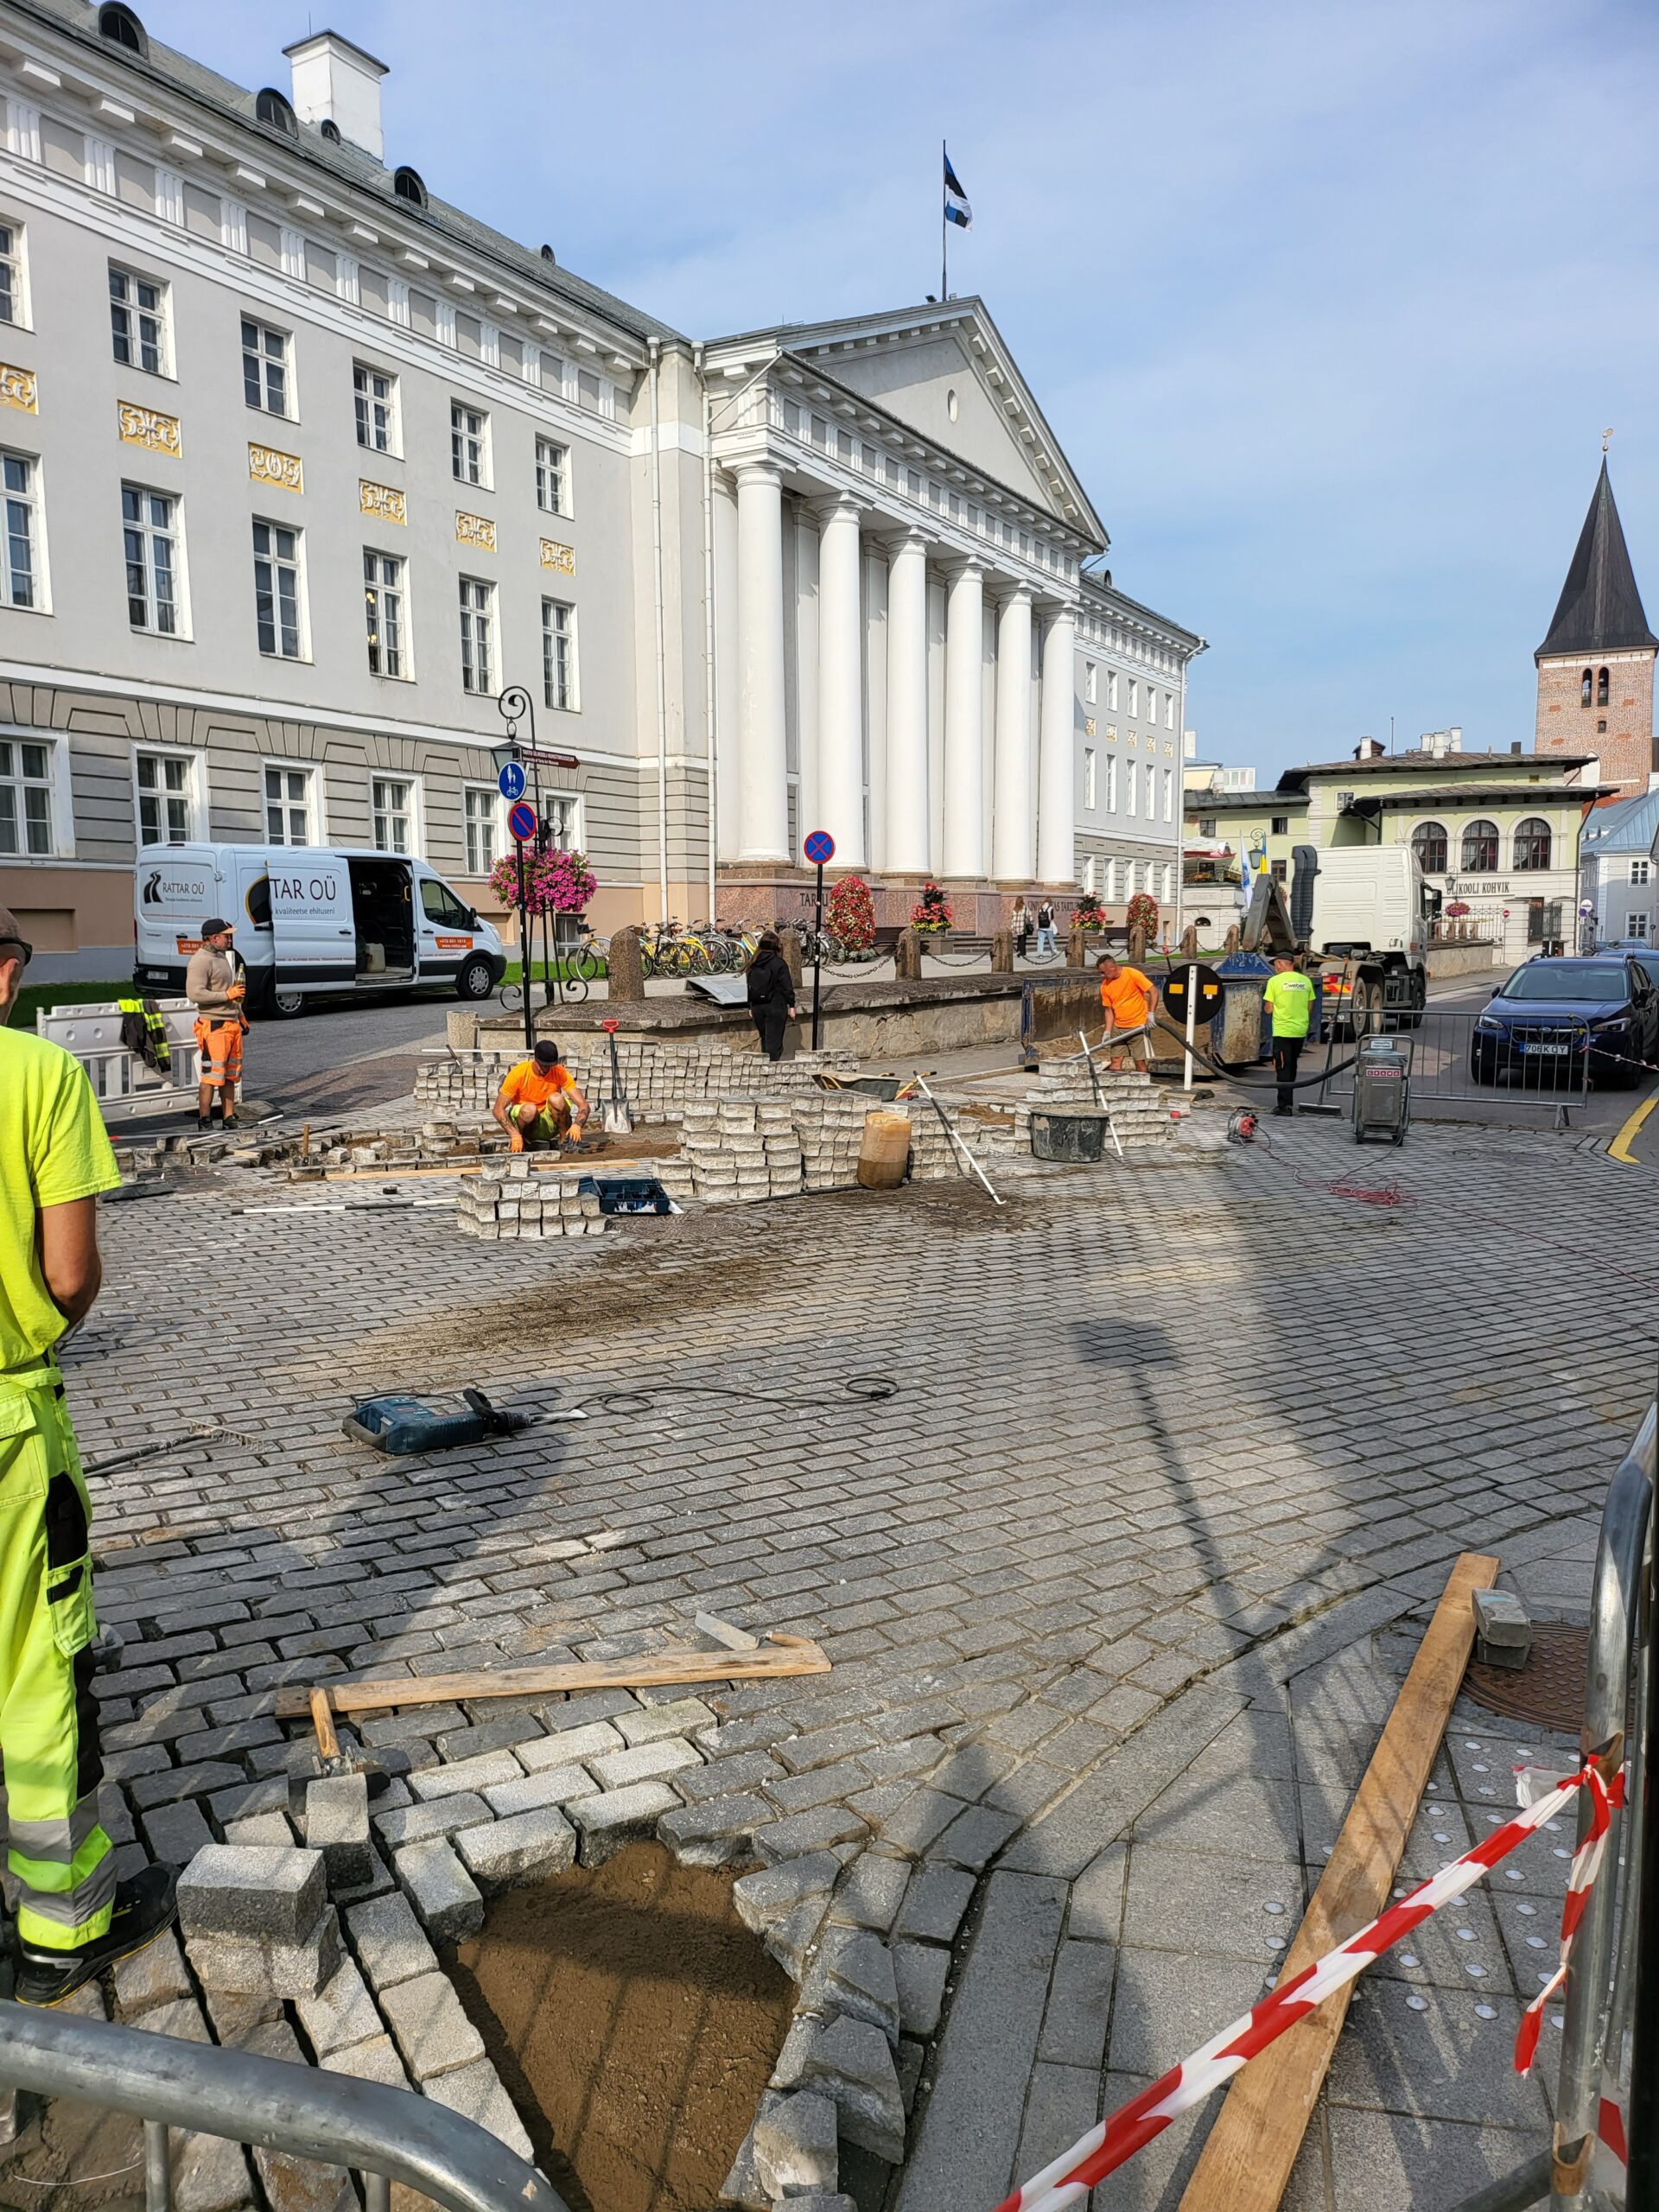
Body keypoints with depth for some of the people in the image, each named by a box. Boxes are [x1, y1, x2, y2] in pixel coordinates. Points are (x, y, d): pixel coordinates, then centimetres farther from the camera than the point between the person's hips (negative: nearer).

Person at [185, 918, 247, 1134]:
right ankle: (204, 1121, -2)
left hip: (232, 1023, 9)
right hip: (214, 1026, -9)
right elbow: (195, 994, -21)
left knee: (230, 1075, 11)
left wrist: (240, 1015, 24)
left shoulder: (222, 957, 20)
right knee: (211, 1075, -8)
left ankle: (229, 1119, 16)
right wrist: (227, 995, -18)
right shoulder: (201, 960, -11)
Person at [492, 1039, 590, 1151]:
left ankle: (565, 1141, -12)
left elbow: (583, 1105, -16)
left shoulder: (560, 1073, -14)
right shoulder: (518, 1073, -19)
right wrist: (515, 1134, -32)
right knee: (529, 1109, -35)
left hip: (548, 1124, 1)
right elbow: (497, 1109, -18)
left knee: (556, 1099, -29)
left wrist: (576, 1126, -38)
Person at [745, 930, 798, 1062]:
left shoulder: (753, 964, 4)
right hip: (775, 1006, -5)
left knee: (765, 1040, 17)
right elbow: (787, 987, -11)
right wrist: (791, 1006, -2)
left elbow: (750, 986, 10)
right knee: (774, 1041, -3)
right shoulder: (779, 963, -11)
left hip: (757, 1007, 5)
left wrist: (751, 1007, 19)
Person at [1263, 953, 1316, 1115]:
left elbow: (1269, 1009, -8)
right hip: (1300, 1030, 5)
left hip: (1282, 1031, -5)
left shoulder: (1274, 981, -9)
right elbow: (1310, 1007, 10)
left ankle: (1285, 1105, -6)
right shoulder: (1306, 981, 5)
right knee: (1292, 1067, 17)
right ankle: (1288, 1101, 24)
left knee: (1283, 1068, -1)